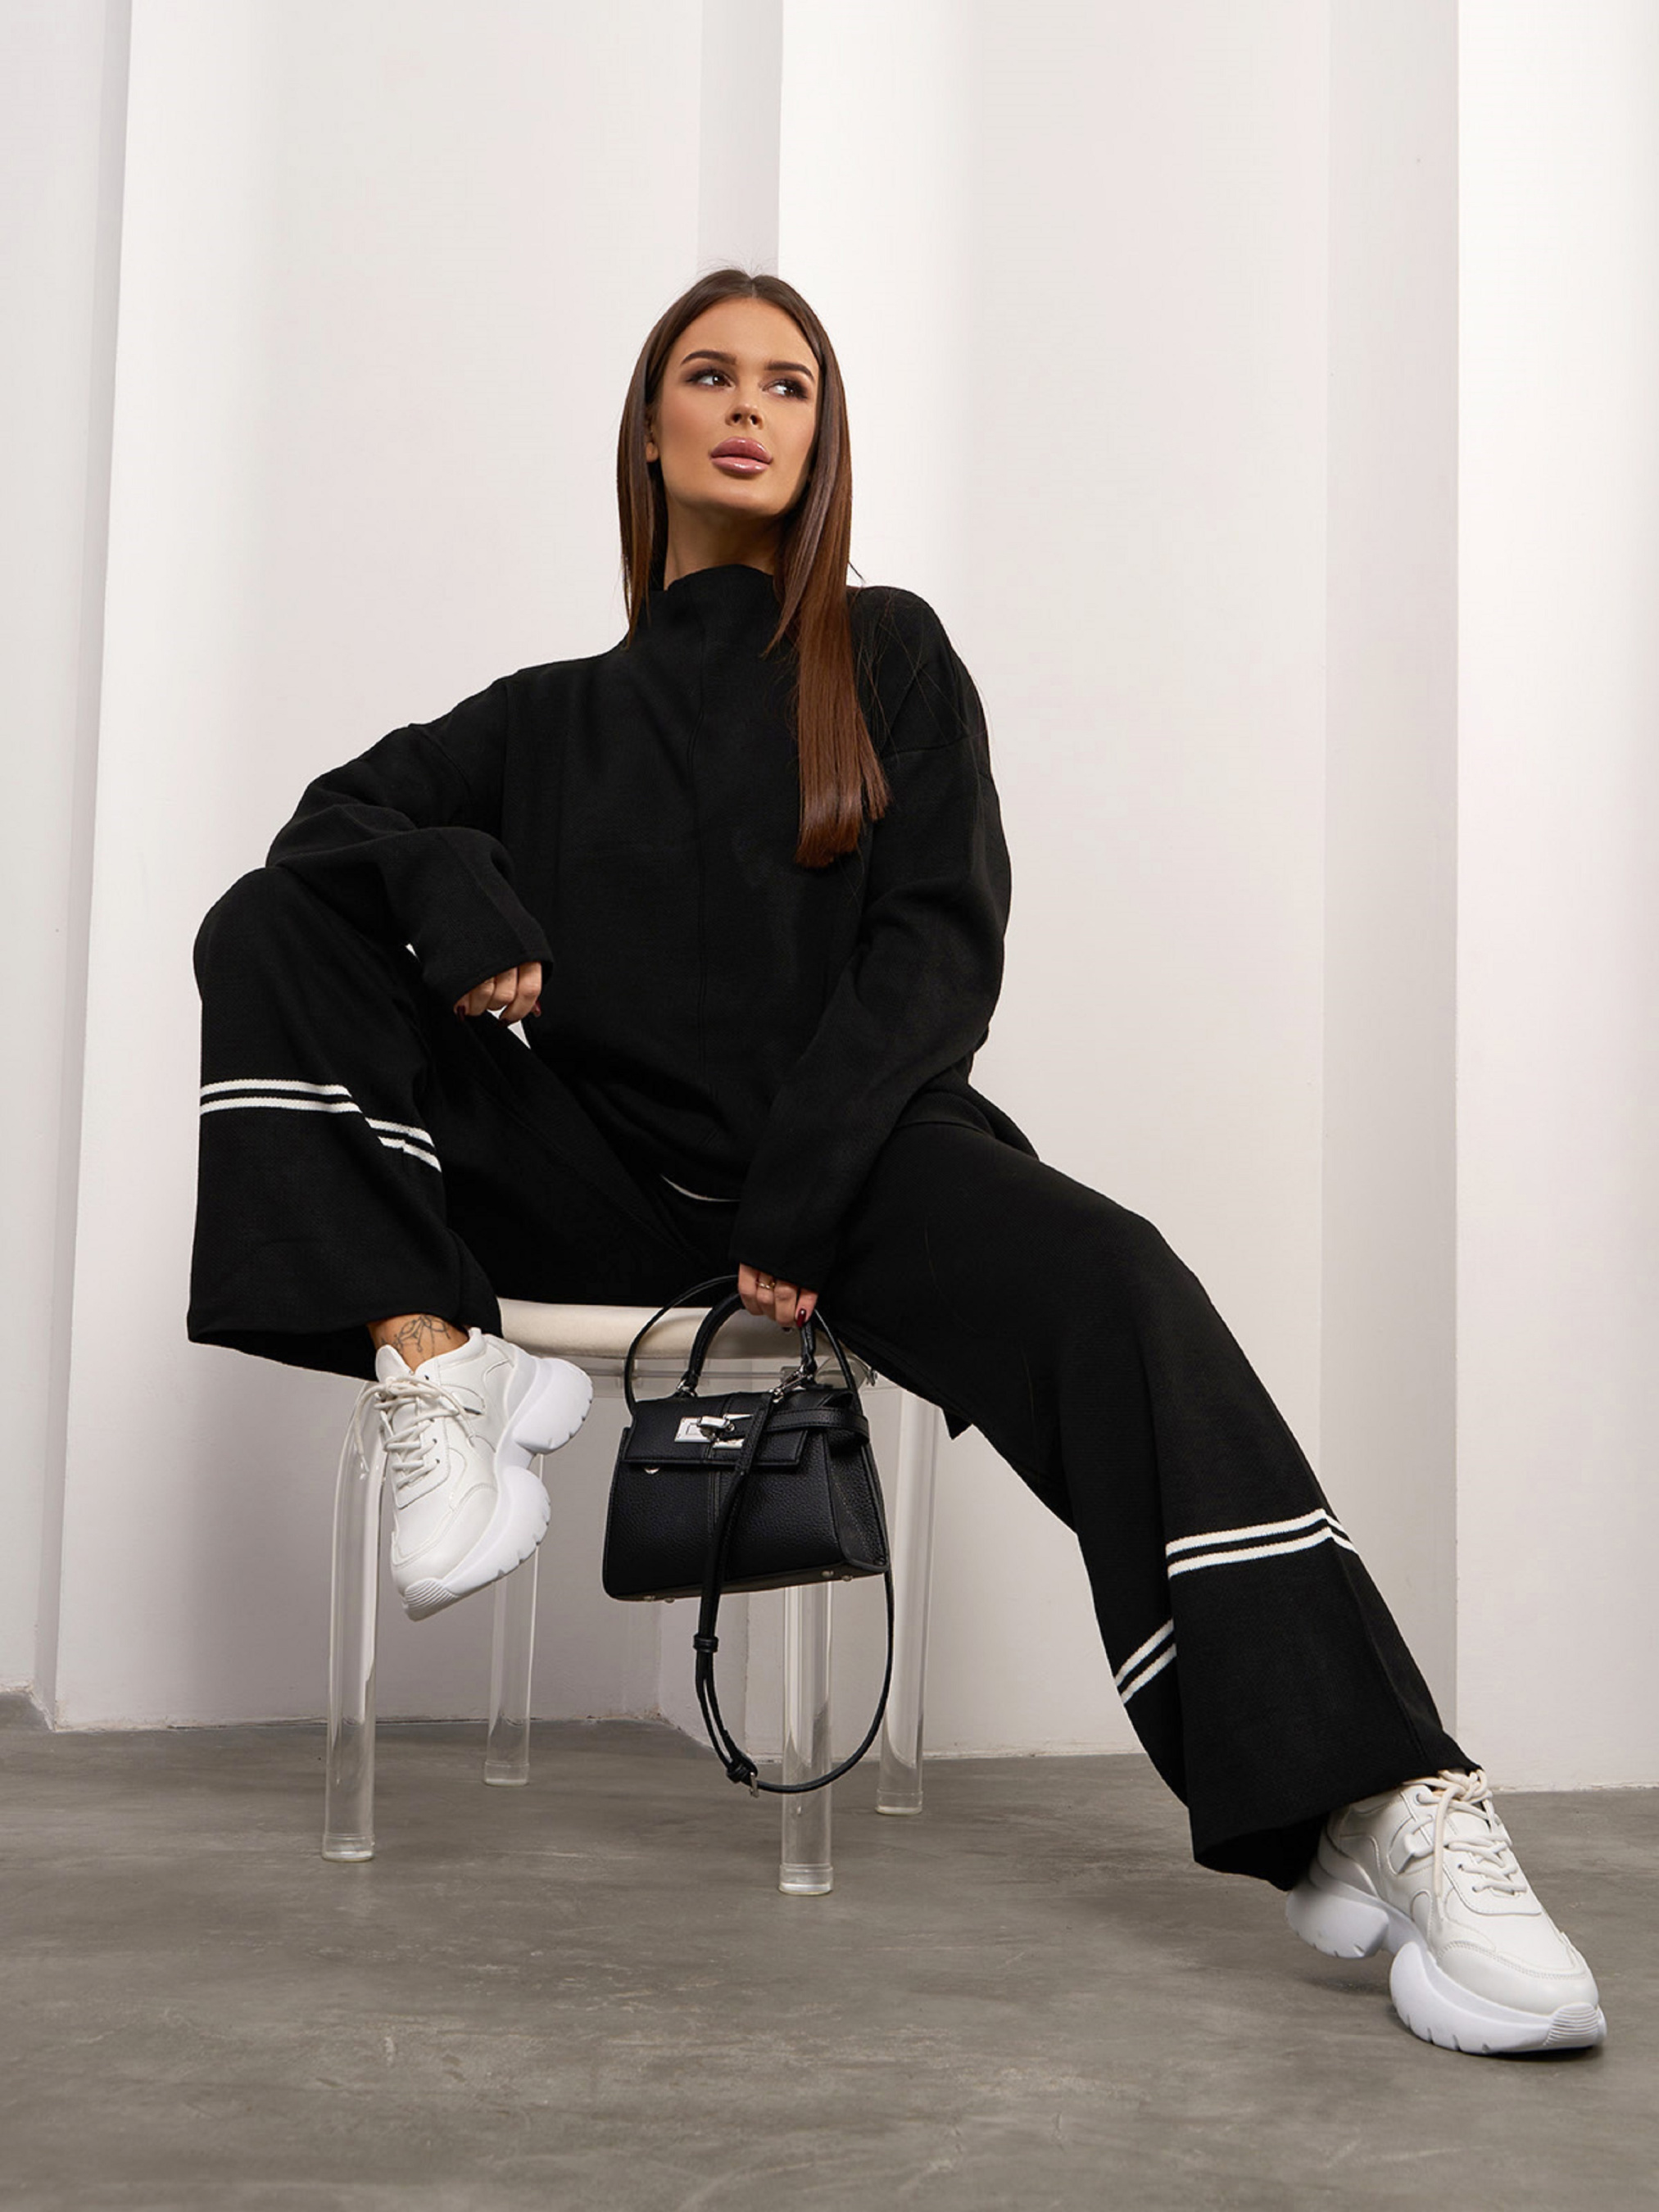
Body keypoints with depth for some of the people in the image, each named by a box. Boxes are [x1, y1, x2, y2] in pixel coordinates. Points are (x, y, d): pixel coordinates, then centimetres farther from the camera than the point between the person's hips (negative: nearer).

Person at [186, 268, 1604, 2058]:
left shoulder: (888, 657, 12)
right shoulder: (557, 715, 20)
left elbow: (939, 943, 0)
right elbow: (343, 808, 14)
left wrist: (805, 1185, -15)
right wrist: (446, 884, -12)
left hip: (845, 1152, -3)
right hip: (589, 1172, 3)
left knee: (1108, 1284, -34)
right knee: (267, 934, -10)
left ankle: (1383, 1815, -42)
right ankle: (441, 1373, -23)